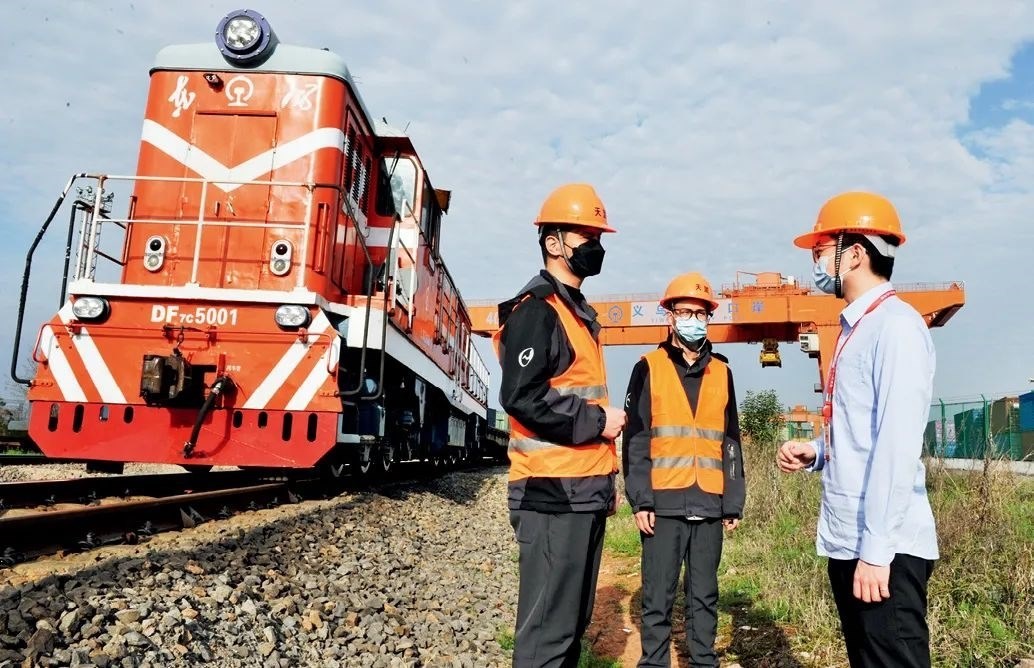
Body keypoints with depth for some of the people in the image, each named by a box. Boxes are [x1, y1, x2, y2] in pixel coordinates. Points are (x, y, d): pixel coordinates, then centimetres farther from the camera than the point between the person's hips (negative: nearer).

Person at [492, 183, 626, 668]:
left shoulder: (580, 313, 18)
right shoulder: (535, 309, -12)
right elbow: (522, 398, -24)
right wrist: (598, 421, -13)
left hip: (585, 490, 10)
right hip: (553, 492, -10)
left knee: (574, 618, 16)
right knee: (548, 625, -4)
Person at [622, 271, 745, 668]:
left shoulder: (721, 373, 13)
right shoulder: (649, 368, 2)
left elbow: (730, 442, 13)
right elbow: (635, 439, -3)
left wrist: (733, 502, 7)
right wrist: (640, 499, -10)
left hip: (709, 505, 3)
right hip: (664, 503, -3)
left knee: (704, 596, 11)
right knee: (658, 598, 2)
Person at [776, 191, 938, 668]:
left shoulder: (895, 325, -12)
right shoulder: (855, 329, 16)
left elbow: (898, 444, -19)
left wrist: (876, 549, -21)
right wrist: (814, 453, 5)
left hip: (884, 547, -9)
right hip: (846, 540, 9)